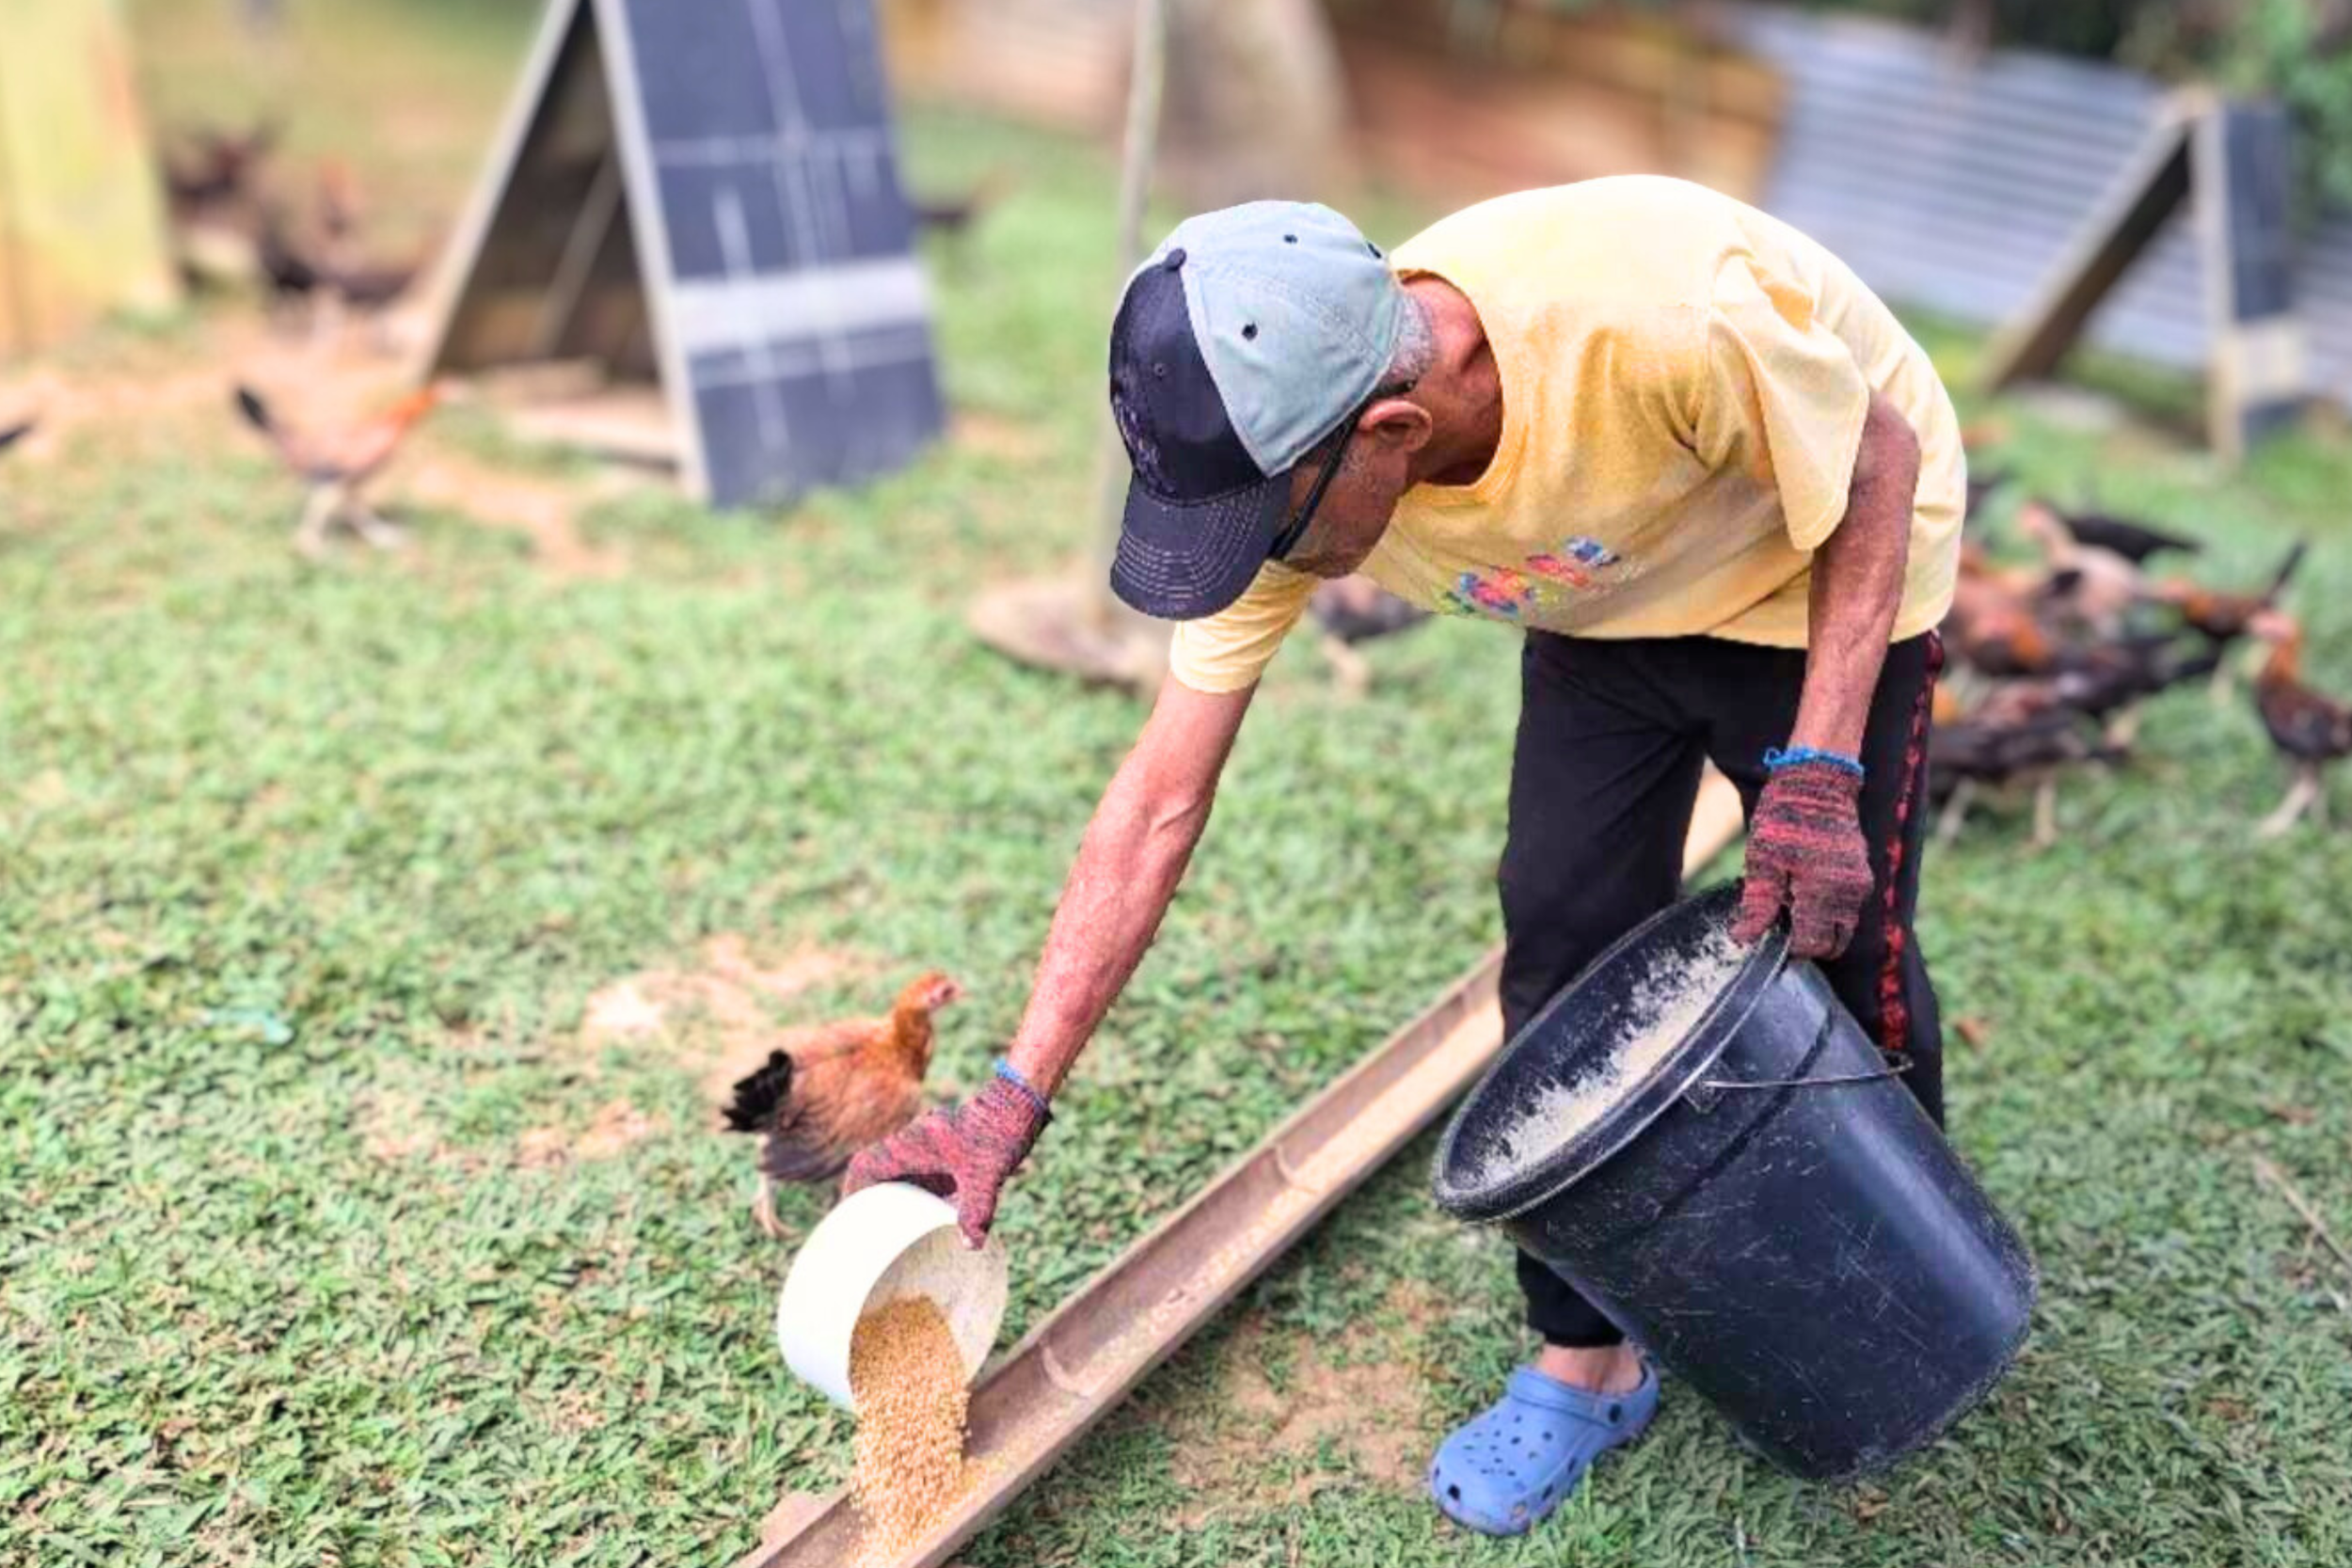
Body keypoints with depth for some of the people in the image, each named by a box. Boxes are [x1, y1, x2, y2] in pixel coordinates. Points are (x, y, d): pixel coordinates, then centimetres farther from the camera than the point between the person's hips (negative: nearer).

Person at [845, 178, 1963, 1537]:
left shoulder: (1661, 317, -43)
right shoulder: (1285, 458, -27)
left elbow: (1881, 457, -21)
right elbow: (1160, 806, -21)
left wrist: (1815, 777, -30)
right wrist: (1015, 1100, -22)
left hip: (1830, 562, -3)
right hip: (1608, 605, 4)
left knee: (1844, 949, -3)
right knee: (1563, 941, -4)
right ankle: (1586, 1359, 16)